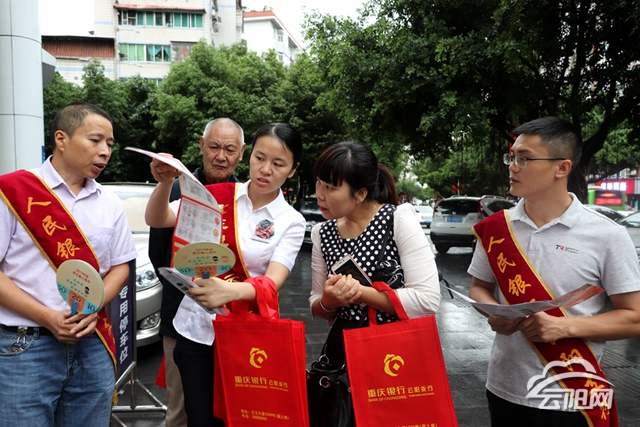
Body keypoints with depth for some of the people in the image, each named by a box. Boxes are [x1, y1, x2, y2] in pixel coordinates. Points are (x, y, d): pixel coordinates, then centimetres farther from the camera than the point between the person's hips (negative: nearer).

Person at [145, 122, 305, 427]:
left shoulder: (291, 222, -5)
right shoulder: (218, 195, -3)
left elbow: (272, 283, -18)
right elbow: (155, 220, -10)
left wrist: (229, 291, -37)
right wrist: (165, 182, -30)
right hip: (196, 328, 1)